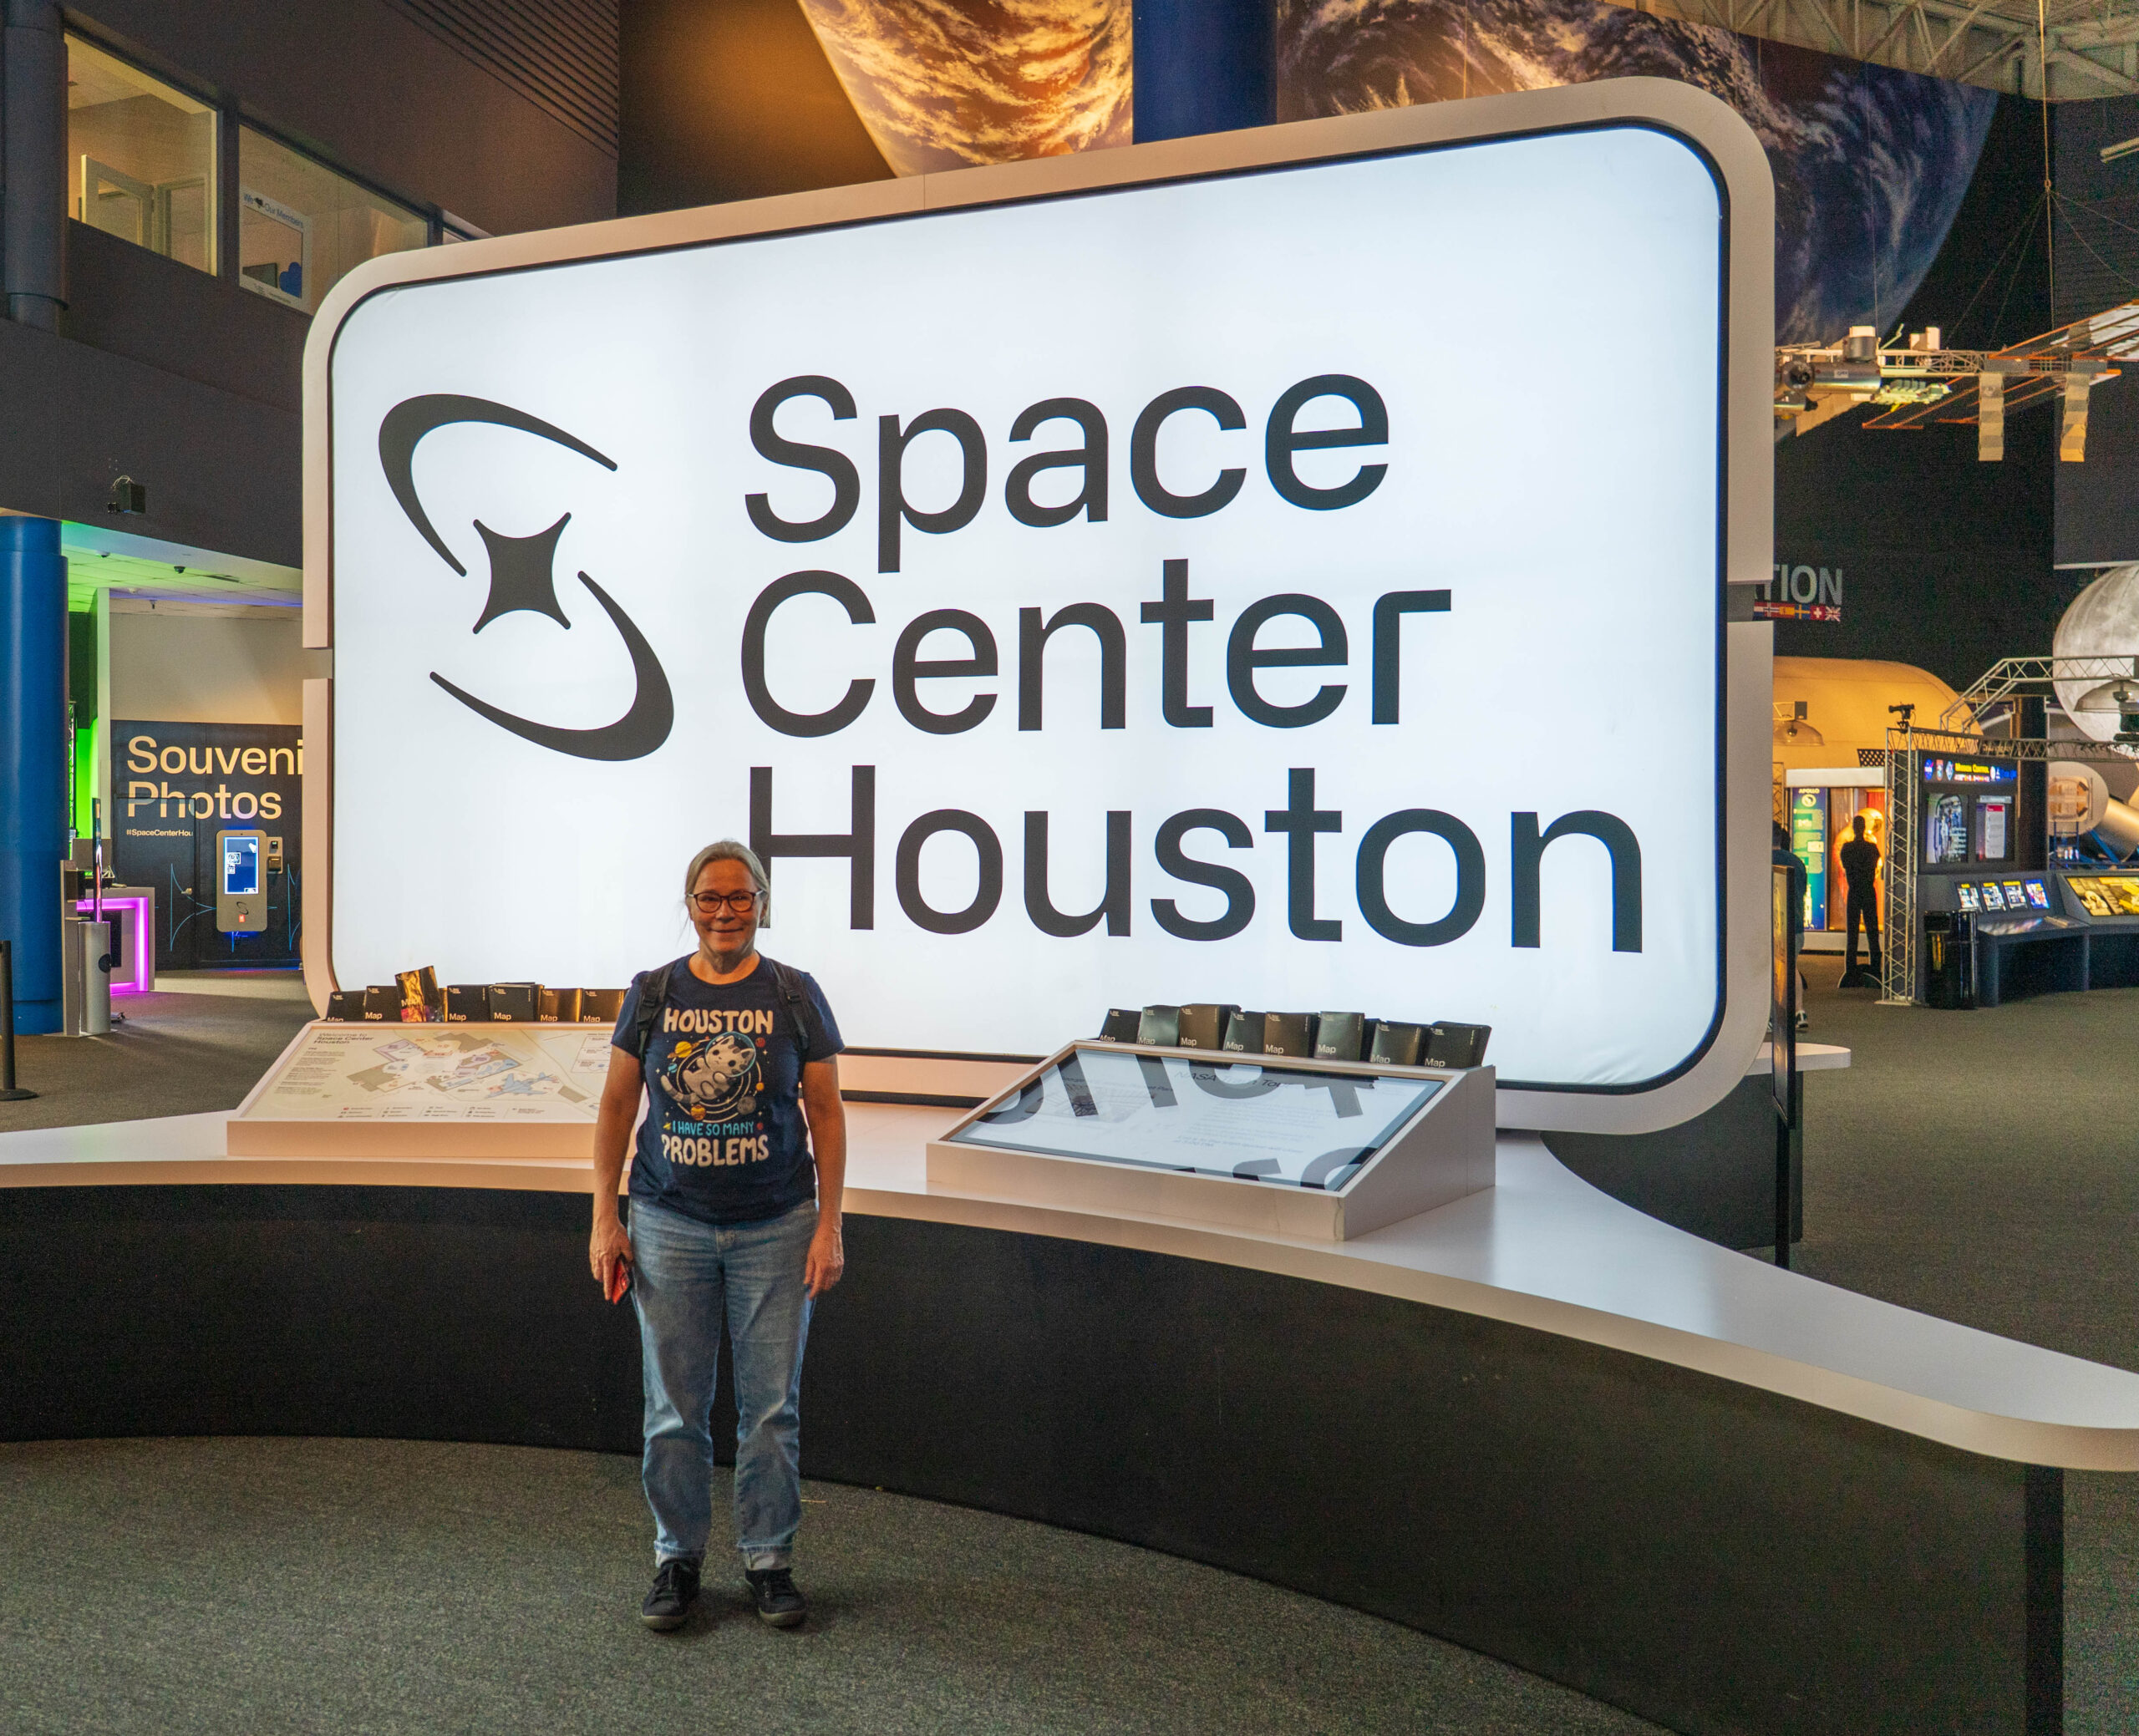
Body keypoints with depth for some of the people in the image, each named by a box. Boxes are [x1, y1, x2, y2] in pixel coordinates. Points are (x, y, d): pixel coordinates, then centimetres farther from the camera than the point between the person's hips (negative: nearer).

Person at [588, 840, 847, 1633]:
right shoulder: (653, 994, 1)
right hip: (669, 1225, 1)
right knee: (674, 1409, 9)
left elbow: (825, 1112, 1)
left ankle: (769, 1559, 23)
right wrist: (603, 1220, 2)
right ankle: (678, 1559, 27)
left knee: (772, 1406, 6)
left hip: (775, 1227, -1)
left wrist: (829, 1226, -3)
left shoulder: (794, 994, -2)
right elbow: (616, 1106, 6)